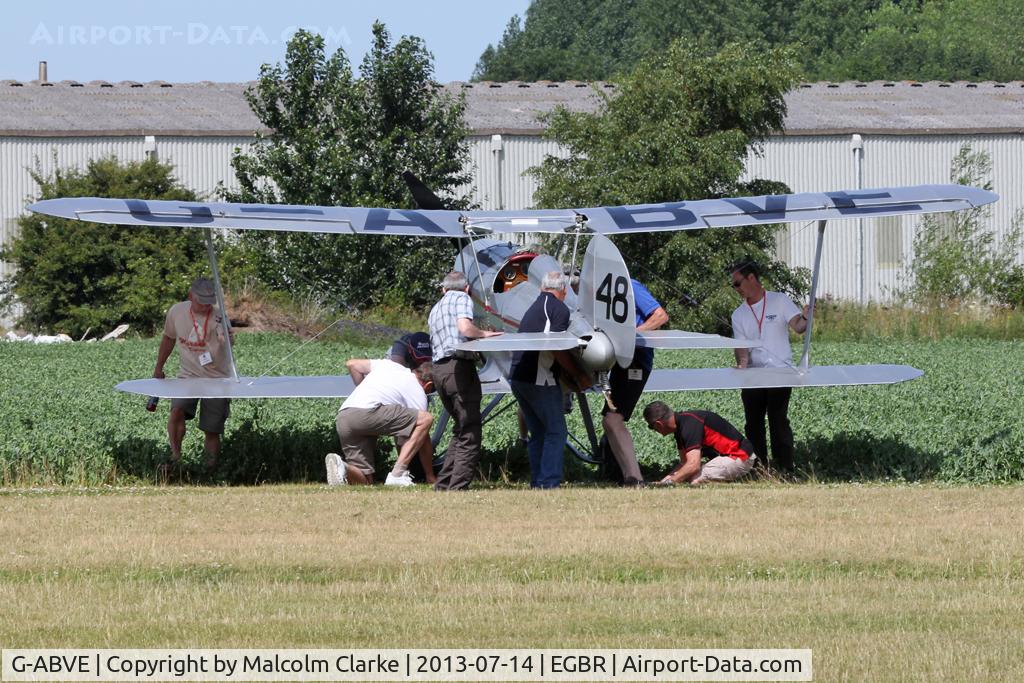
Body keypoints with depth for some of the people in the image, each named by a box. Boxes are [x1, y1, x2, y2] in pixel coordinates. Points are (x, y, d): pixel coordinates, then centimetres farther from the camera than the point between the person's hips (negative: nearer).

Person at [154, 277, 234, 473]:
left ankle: (211, 467, 18)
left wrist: (227, 339, -59)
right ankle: (175, 457, -23)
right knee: (177, 411, -26)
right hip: (188, 376, 2)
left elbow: (227, 341, -35)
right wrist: (158, 369, 20)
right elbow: (168, 339, 14)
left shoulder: (217, 317, -16)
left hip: (216, 379, -2)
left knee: (211, 431, 1)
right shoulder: (177, 312, -4)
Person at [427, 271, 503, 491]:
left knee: (460, 431, 19)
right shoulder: (462, 299, 4)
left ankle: (443, 485, 17)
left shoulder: (435, 310, 27)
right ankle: (456, 489, -13)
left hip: (438, 370, 8)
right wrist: (483, 334, 2)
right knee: (469, 436, -6)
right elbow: (464, 327, -15)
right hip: (459, 366, -8)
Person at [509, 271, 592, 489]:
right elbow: (556, 347, -14)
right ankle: (549, 484, -9)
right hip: (540, 380, -8)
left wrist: (567, 377, 21)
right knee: (556, 431, -3)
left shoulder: (534, 308, 24)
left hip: (517, 378, 8)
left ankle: (537, 483, 14)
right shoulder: (559, 308, -4)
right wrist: (578, 375, -4)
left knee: (537, 433, 15)